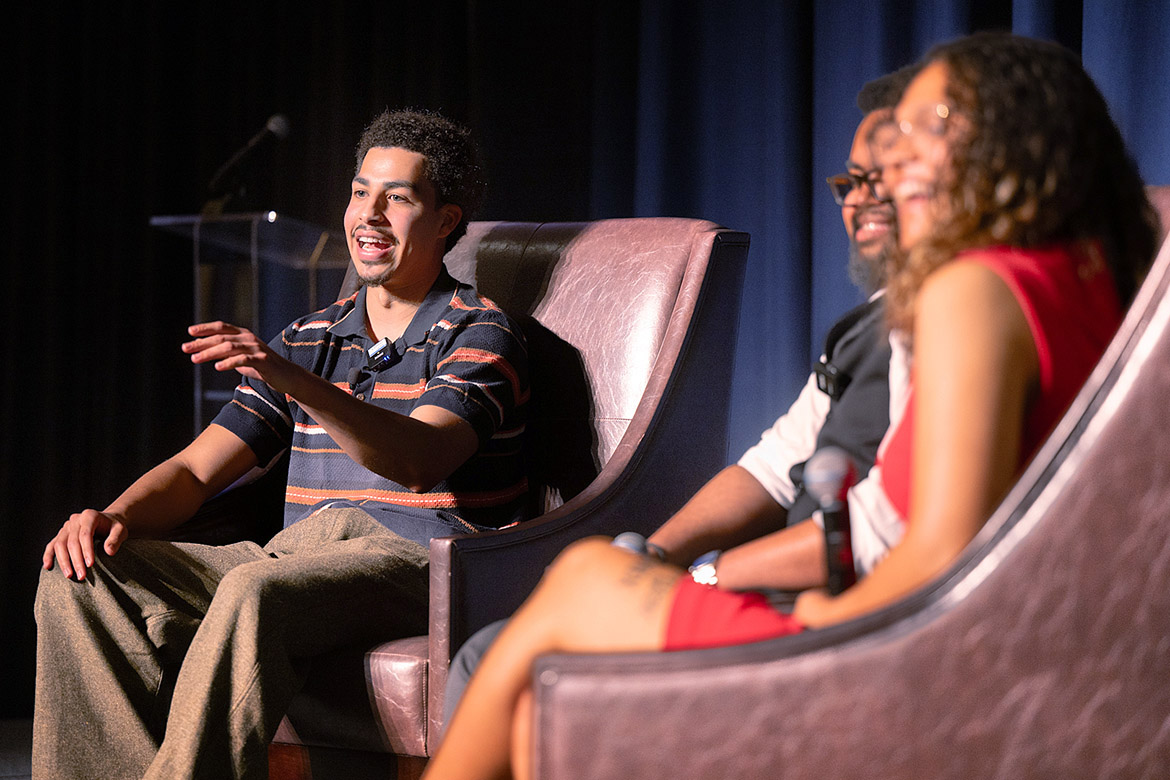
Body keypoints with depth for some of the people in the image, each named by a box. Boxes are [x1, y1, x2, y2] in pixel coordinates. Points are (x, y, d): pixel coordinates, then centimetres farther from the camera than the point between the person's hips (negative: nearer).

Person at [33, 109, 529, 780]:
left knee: (254, 591, -38)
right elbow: (194, 471, 17)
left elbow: (419, 463, -19)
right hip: (294, 559, 7)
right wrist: (118, 516, -6)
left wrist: (297, 381, -32)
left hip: (418, 561, -6)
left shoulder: (481, 335, 2)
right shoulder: (308, 341, 22)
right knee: (84, 577, -15)